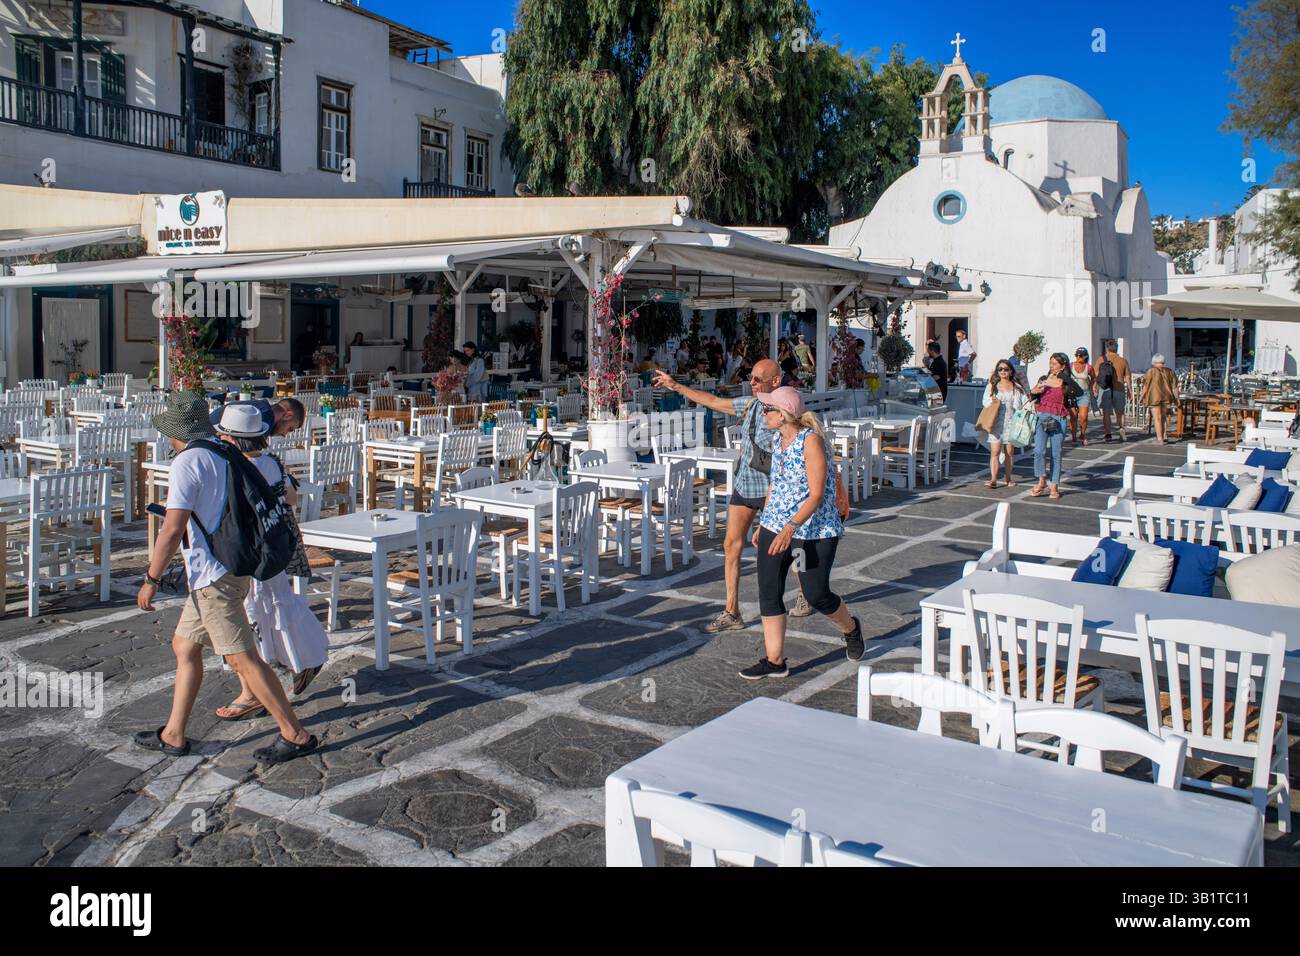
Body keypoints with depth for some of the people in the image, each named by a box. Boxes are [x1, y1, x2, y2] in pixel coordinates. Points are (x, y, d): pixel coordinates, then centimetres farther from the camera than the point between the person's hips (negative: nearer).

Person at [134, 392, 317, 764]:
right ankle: (173, 736, 26)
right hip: (231, 568, 10)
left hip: (213, 576, -10)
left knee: (243, 658, -5)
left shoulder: (187, 462, -15)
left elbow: (173, 530, -20)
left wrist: (150, 580, -13)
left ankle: (296, 735, 0)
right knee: (184, 646, 18)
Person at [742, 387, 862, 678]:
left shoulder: (811, 440, -18)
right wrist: (762, 524, 20)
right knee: (768, 592, 2)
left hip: (814, 530, -7)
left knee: (816, 594, 0)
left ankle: (850, 627, 33)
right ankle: (775, 660, 11)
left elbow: (817, 494, -22)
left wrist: (790, 528, -31)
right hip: (774, 527, 7)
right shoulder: (778, 440, 5)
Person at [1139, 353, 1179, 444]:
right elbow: (1174, 386, 6)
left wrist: (1141, 397, 1)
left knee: (1157, 418, -1)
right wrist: (1176, 398, 11)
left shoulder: (1151, 371, -5)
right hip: (1166, 397, 4)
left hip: (1154, 397, -4)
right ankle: (1165, 436, 11)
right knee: (1163, 417, 18)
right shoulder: (1169, 372, 7)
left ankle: (1160, 439, -3)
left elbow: (1145, 386, -6)